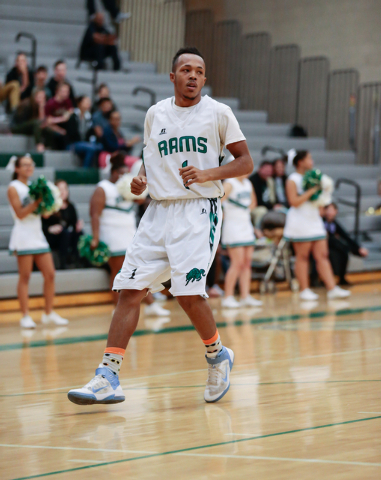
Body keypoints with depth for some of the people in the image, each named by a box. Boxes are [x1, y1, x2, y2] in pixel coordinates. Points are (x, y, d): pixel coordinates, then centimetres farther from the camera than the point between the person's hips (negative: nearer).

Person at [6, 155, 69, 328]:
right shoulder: (14, 188, -3)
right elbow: (20, 213, -12)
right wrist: (37, 202, -17)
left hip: (38, 235, 7)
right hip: (24, 235, -7)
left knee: (50, 274, 2)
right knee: (25, 276, -5)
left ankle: (49, 313, 10)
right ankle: (25, 316, -1)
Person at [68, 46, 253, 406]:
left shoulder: (218, 113, 0)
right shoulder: (156, 114, 12)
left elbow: (246, 162, 0)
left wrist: (208, 174, -15)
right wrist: (140, 179, 4)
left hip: (199, 210, -4)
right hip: (159, 210, 4)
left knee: (189, 292, -17)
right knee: (130, 289, -5)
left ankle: (217, 355, 11)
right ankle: (107, 379, -5)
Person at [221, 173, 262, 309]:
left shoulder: (248, 184, 12)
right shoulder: (230, 184, -12)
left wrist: (247, 210, 13)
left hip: (246, 226, 8)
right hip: (233, 228, -8)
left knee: (247, 262, 5)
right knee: (238, 263, -12)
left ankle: (246, 296, 8)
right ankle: (228, 297, -7)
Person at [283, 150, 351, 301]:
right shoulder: (292, 180, -7)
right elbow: (294, 202, -18)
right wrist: (311, 191, -20)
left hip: (315, 221, 8)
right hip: (300, 223, -8)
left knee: (322, 256, 1)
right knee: (302, 257, -2)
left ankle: (332, 288, -3)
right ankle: (304, 290, 3)